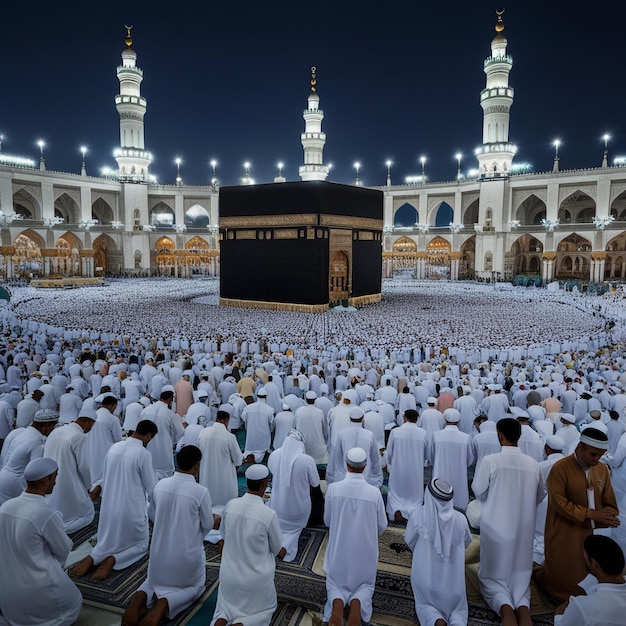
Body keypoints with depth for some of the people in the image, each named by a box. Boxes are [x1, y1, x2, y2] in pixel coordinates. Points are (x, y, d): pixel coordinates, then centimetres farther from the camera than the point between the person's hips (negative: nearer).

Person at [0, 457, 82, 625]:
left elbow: (21, 543, 9)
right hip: (36, 592, -6)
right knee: (74, 601, 20)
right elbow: (64, 550, -8)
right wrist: (67, 541, 12)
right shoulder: (47, 515, -24)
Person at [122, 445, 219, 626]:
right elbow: (208, 525, -7)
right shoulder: (201, 491, -21)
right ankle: (164, 604, -6)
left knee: (155, 579, 33)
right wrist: (215, 520, 15)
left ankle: (140, 599, -1)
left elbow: (153, 516, 8)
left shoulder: (160, 485, -8)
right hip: (187, 554, -4)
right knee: (195, 586, 24)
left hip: (159, 551, 4)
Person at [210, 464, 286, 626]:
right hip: (257, 579, -3)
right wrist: (282, 551, 17)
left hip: (229, 574, 3)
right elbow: (277, 550, -6)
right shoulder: (269, 514, -24)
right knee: (265, 609, 25)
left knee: (226, 608, 30)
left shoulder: (230, 505, -12)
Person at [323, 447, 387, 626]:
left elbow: (327, 521, -1)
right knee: (365, 583, 25)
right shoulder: (374, 492, -16)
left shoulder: (333, 488, -16)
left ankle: (337, 601, -11)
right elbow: (382, 526, -1)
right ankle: (357, 602, -9)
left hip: (339, 550, 0)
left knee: (335, 582, 24)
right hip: (366, 550, 0)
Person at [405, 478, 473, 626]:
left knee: (425, 604, 24)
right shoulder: (460, 519, -15)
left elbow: (409, 540, -1)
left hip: (426, 579, -1)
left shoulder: (418, 515, -19)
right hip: (452, 579, 1)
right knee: (458, 608, 24)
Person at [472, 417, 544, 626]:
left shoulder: (491, 460, -16)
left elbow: (479, 492, -6)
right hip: (524, 528, 3)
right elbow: (539, 497, 9)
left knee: (494, 575, 12)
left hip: (496, 526, -3)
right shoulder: (533, 464, -5)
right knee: (520, 573, 17)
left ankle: (505, 607, -16)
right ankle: (523, 607, -10)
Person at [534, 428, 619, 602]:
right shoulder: (560, 468, -17)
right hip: (563, 534, -5)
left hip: (587, 532, 6)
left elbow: (610, 503, 5)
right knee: (563, 578, 8)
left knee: (584, 577, 15)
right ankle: (539, 574, 37)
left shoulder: (602, 469, 2)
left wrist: (608, 517, -16)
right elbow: (559, 503, -19)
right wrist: (591, 514, -21)